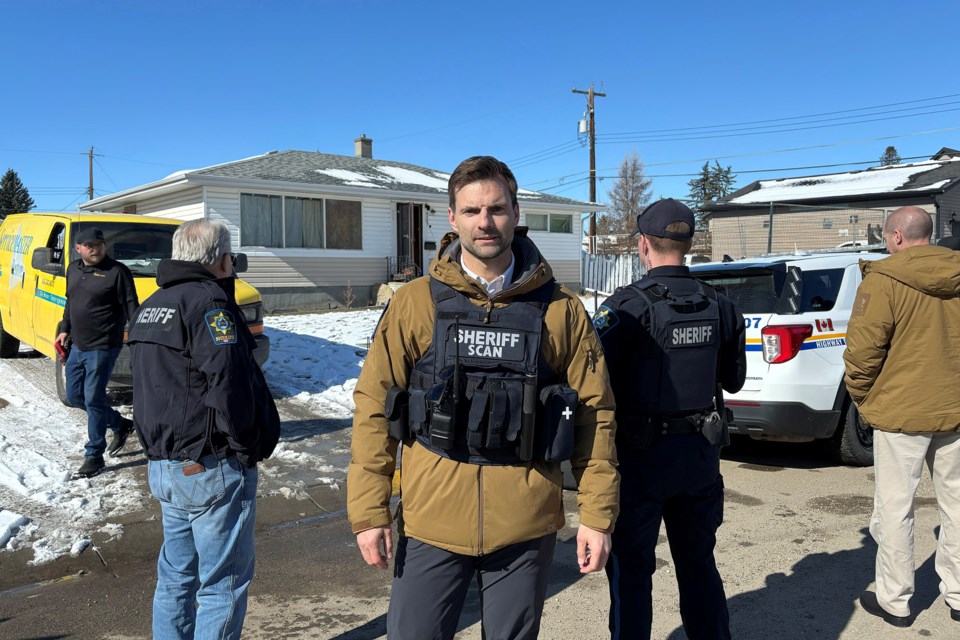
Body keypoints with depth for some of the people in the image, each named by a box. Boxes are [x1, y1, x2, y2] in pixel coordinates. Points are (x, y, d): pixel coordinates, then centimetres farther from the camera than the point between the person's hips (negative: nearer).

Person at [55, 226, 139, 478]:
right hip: (77, 346, 8)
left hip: (102, 348, -8)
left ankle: (94, 456, 9)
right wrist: (64, 330, 15)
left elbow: (131, 307, -14)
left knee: (93, 399, -4)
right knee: (75, 397, 14)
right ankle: (120, 424, 32)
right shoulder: (73, 270, 11)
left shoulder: (117, 271, -12)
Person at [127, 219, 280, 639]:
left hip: (163, 465, 9)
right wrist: (248, 447, -12)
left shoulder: (151, 307, 15)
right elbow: (229, 384, -23)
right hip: (212, 469, -9)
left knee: (176, 576, 18)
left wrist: (161, 447, 18)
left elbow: (154, 388, 18)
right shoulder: (207, 302, -15)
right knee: (223, 581, 1)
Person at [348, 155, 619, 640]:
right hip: (431, 524, 0)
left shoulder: (560, 310, -1)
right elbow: (373, 406, 0)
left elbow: (593, 414, 2)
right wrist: (369, 512, -3)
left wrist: (597, 515, 0)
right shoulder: (415, 303, -2)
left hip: (526, 528, 1)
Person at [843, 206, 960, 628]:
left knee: (895, 509, 5)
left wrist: (862, 398, -1)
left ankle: (895, 601, 15)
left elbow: (863, 349, -17)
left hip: (900, 410, -5)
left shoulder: (884, 279, -13)